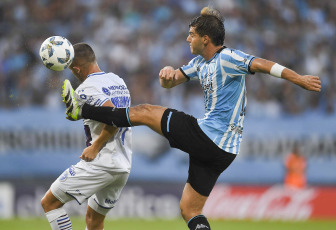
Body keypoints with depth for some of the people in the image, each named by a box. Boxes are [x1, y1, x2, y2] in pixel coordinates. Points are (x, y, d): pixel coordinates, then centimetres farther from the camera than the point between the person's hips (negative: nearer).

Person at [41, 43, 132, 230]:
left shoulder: (87, 88, -12)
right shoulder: (119, 81, 14)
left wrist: (95, 147, -16)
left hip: (100, 163, -9)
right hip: (124, 166, 9)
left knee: (49, 202, 0)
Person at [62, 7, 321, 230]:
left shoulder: (227, 58, -13)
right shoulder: (200, 63, 16)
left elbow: (263, 65, -23)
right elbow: (170, 82, 21)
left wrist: (299, 79, -34)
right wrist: (167, 73, -4)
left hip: (207, 137, -9)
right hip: (220, 149, 9)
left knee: (145, 112, 0)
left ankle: (83, 110, 8)